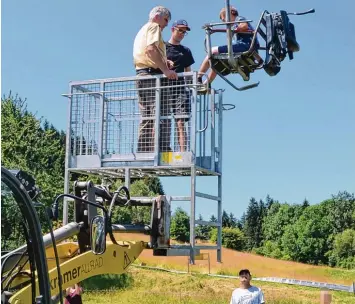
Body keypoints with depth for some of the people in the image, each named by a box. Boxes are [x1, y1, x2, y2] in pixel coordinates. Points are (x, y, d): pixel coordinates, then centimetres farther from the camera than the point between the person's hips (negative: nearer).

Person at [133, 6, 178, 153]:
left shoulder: (142, 30, 30)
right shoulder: (153, 27, 1)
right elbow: (151, 49, -18)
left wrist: (164, 63, 16)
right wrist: (166, 69, -22)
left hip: (141, 74, 10)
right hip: (153, 74, -9)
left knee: (147, 119, 6)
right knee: (161, 117, -16)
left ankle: (142, 152, 2)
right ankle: (161, 151, -25)